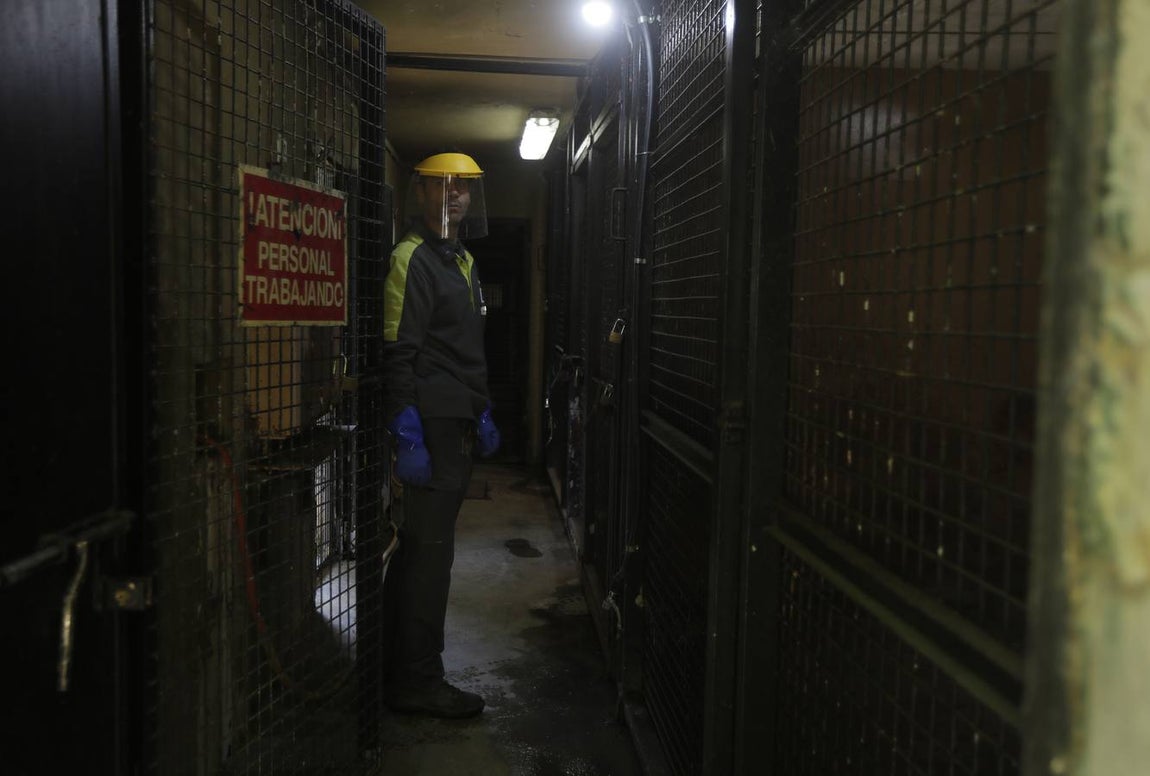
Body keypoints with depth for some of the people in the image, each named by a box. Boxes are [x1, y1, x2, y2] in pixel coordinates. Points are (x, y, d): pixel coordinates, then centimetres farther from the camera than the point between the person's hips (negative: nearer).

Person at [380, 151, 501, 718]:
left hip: (456, 426, 10)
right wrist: (408, 437, -22)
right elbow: (399, 353, -18)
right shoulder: (412, 258, -11)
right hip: (430, 427, -10)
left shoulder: (461, 260, 20)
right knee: (429, 550, -5)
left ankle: (402, 669, 27)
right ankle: (416, 682, 6)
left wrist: (482, 414, 23)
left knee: (422, 548, 15)